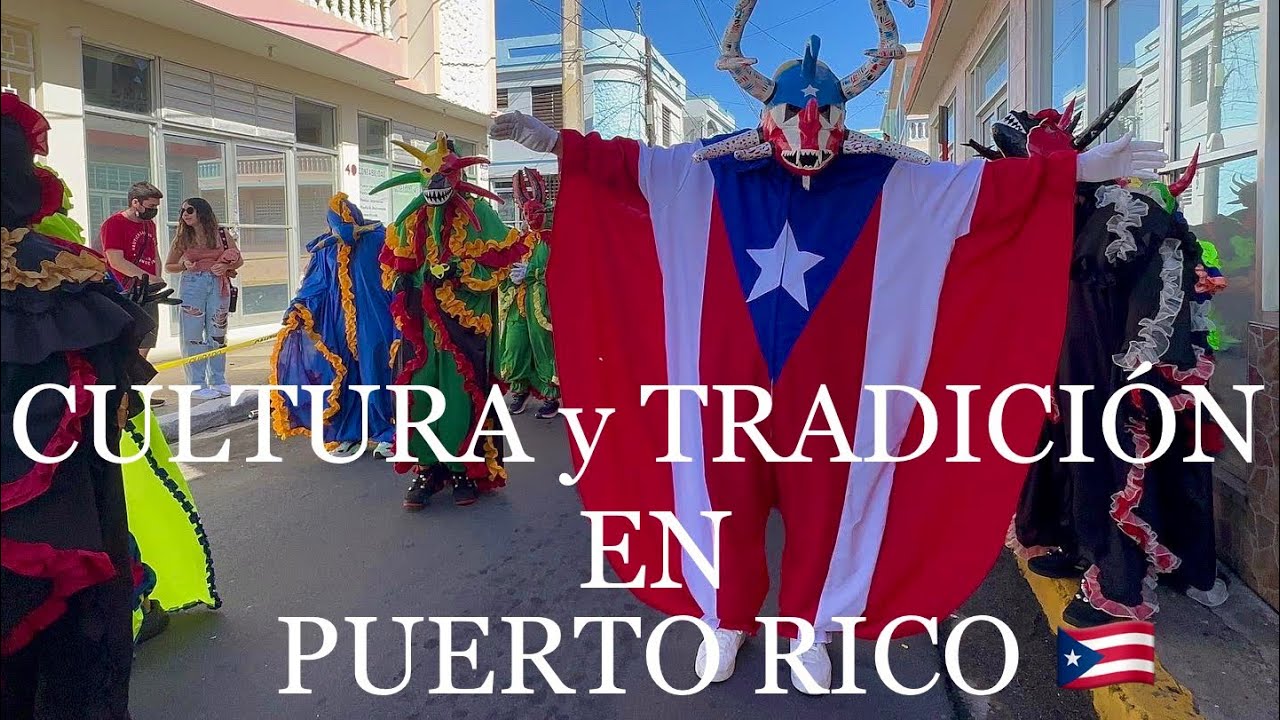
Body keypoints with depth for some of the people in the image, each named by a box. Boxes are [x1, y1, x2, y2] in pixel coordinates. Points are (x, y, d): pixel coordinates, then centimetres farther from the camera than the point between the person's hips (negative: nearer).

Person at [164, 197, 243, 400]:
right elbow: (169, 266, 12)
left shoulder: (222, 234, 4)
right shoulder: (182, 237, 5)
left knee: (217, 333, 7)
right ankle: (197, 385, 2)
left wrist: (226, 267, -9)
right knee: (193, 335, -2)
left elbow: (239, 260, 11)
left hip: (218, 286, 1)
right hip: (192, 285, -1)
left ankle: (218, 381, 16)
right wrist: (184, 265, -8)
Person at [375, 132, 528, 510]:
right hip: (421, 321, 4)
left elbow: (501, 258, -8)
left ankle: (465, 470, 8)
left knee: (463, 393, -3)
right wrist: (403, 282, 1)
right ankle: (427, 468, 12)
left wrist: (458, 271, -17)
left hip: (466, 320, -4)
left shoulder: (478, 213, -2)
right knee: (420, 391, 2)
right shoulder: (411, 217, 12)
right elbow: (395, 262, 20)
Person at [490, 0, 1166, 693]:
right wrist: (551, 141, -2)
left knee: (822, 505, 11)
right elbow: (629, 161, 3)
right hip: (731, 380, 0)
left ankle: (807, 630, 34)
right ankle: (726, 620, 35)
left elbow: (989, 183, -3)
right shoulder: (711, 176, 0)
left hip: (826, 387, 0)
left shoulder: (889, 185, -1)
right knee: (727, 499, 12)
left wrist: (1080, 167, -9)